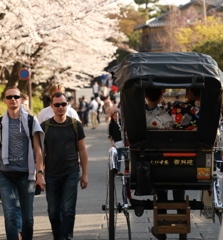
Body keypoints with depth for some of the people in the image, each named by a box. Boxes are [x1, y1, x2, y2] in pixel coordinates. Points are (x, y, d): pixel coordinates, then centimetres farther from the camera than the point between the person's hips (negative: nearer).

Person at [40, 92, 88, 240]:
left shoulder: (75, 125, 4)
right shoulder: (45, 126, 3)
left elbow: (82, 150, 8)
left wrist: (85, 174, 5)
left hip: (71, 173, -1)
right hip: (51, 175, 1)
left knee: (68, 211, -7)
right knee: (53, 212, 7)